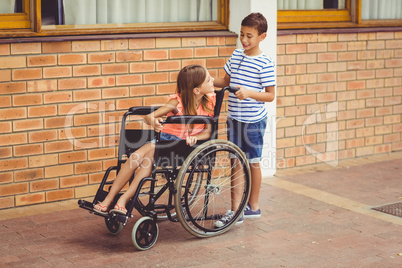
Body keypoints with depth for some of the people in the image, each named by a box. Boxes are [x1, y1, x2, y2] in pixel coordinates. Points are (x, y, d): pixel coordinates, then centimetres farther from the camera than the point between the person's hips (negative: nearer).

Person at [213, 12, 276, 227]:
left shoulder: (265, 63, -12)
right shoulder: (236, 56, 6)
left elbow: (270, 95, -12)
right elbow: (226, 81, 18)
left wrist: (249, 93, -26)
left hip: (254, 120, -5)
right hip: (234, 118, 6)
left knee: (253, 162, 8)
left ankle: (253, 206, 23)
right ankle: (235, 210, 12)